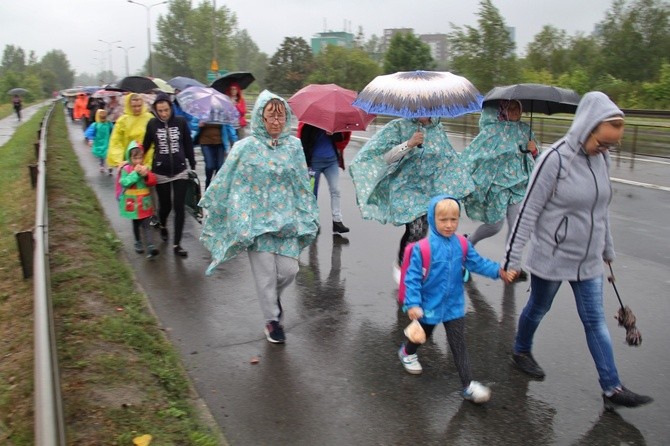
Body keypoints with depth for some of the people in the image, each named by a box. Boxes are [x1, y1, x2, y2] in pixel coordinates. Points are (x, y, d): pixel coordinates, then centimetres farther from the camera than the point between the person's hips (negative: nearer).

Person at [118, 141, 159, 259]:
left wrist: (146, 175, -21)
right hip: (133, 203, -1)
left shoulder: (145, 168, 2)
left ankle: (150, 247, -13)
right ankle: (138, 242, 32)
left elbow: (153, 181, -2)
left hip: (144, 202, 1)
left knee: (146, 225, -4)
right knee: (136, 224, 15)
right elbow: (124, 182, -21)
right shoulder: (126, 169, -8)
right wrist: (136, 173, -26)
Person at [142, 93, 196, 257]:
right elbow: (145, 146, 6)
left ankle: (177, 244, 4)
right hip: (160, 172, 0)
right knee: (165, 205, 11)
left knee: (179, 207, -4)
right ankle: (163, 226, 46)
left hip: (180, 171, 0)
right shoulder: (152, 124, -4)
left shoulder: (181, 122, -5)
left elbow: (188, 145, 3)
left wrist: (193, 165, 6)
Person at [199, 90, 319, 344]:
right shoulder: (247, 147, -6)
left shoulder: (293, 145, 4)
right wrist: (239, 221, -4)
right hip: (258, 218, -3)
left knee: (289, 270, -1)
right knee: (266, 273, 2)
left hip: (287, 218, 3)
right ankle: (272, 320, 23)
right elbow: (228, 183, -3)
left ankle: (274, 296, 34)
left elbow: (303, 184, 12)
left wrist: (307, 216, 12)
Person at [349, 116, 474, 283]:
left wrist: (458, 184, 13)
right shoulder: (398, 127, -7)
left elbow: (448, 159, 16)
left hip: (429, 189, 5)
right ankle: (400, 265, 9)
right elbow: (385, 157, -14)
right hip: (405, 188, -5)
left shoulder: (438, 128, 7)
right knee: (416, 229, -16)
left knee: (421, 230, 4)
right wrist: (408, 144, -26)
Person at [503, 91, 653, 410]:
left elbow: (602, 209, 13)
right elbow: (528, 212, -18)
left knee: (595, 321, 9)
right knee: (538, 308, 16)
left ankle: (612, 388, 17)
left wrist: (607, 249, 21)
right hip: (551, 258, -5)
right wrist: (511, 259, -18)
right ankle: (521, 352, 42)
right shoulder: (555, 159, -20)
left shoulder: (600, 159, 1)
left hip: (588, 260, 6)